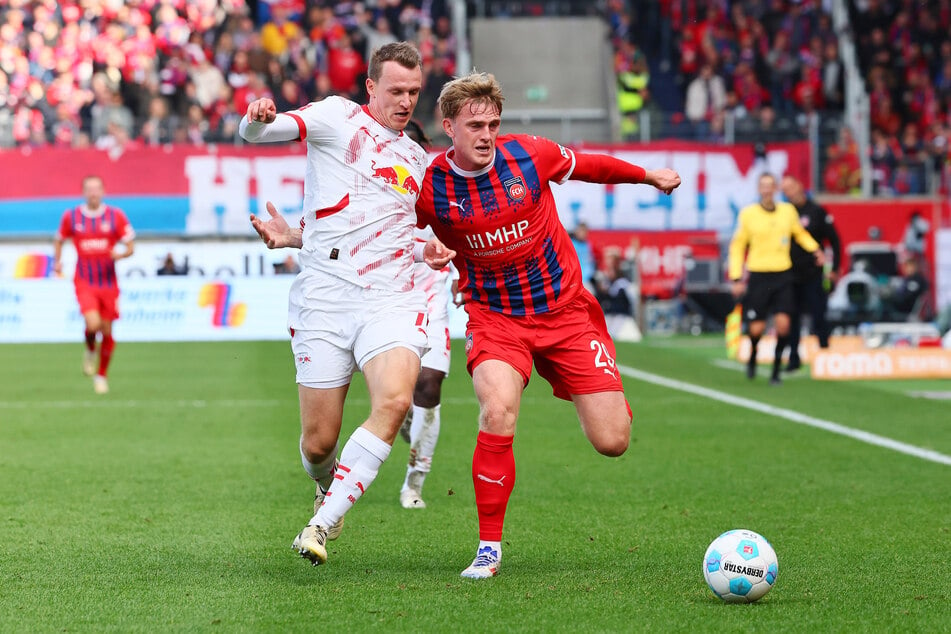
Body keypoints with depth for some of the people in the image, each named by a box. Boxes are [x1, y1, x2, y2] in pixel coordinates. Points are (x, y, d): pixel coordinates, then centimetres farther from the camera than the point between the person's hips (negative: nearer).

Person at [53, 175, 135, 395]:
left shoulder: (116, 216, -2)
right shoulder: (71, 216, 0)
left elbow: (130, 247, 0)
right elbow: (59, 239, 17)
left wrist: (121, 254, -21)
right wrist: (57, 260, 2)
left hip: (108, 283, 1)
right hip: (84, 283, -1)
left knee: (107, 331, 6)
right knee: (93, 324, -23)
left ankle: (102, 375, 25)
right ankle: (90, 351, 12)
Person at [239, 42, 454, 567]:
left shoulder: (416, 160, 23)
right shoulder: (338, 118, 7)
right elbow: (255, 133, -7)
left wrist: (420, 251, 14)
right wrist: (258, 118, -31)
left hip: (391, 300, 3)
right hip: (324, 298, -3)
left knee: (394, 401, -27)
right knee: (319, 442, -2)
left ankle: (323, 524, -22)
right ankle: (328, 488, 36)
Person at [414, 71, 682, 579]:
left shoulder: (528, 155, -11)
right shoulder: (429, 187, -13)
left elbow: (589, 167, 9)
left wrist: (648, 176, 23)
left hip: (565, 309, 1)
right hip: (494, 317, -1)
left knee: (612, 442, -5)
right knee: (497, 414, -31)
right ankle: (489, 549, -16)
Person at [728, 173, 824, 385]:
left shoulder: (788, 210, 3)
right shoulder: (748, 214, -4)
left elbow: (800, 233, 21)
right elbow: (737, 246, 3)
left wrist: (815, 250, 4)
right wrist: (737, 278, -2)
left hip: (782, 275, 2)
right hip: (758, 276, -2)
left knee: (783, 324, -8)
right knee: (756, 328, -2)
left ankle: (776, 371, 5)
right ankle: (752, 357, 32)